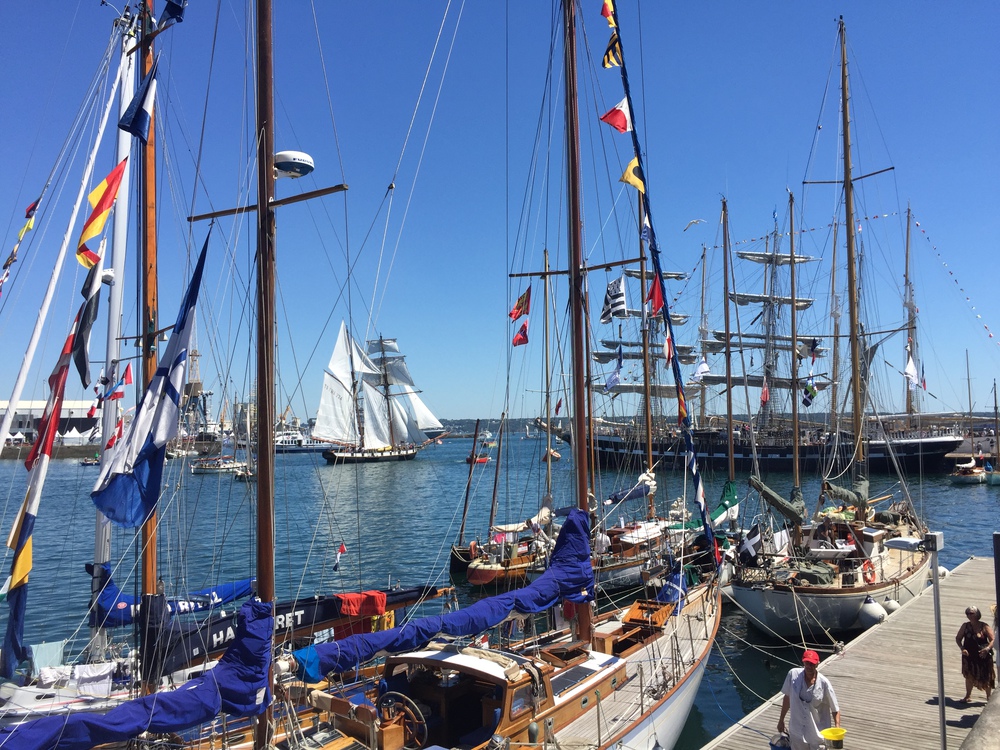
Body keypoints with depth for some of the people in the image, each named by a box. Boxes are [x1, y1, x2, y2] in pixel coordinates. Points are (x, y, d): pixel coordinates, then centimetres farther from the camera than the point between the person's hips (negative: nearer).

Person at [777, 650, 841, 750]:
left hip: (818, 734, -2)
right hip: (797, 733, 2)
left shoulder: (824, 683, -16)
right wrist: (781, 720, 10)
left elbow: (835, 709, -7)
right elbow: (787, 697, 3)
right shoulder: (793, 674, -12)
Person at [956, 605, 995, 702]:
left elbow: (993, 640, -11)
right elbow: (958, 638, 5)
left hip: (983, 656, -3)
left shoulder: (984, 626, -11)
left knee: (986, 678, 9)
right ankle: (968, 696, 26)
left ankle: (989, 696, 29)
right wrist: (962, 648, -10)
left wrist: (987, 648, -27)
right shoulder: (965, 626, -2)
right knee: (969, 676, 12)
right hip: (969, 656, 3)